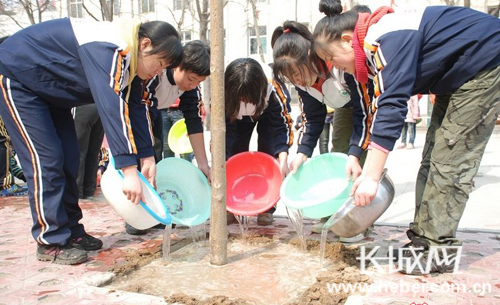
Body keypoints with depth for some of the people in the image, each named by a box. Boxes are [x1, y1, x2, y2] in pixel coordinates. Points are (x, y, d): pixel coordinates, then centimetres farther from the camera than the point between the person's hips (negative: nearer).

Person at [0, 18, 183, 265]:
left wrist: (147, 157, -10)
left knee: (68, 160, 5)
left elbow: (135, 108, -3)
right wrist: (129, 170, -44)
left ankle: (71, 231, 14)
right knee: (45, 159, -13)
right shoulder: (109, 50, -34)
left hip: (49, 88, 10)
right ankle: (51, 242, -5)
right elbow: (112, 108, -42)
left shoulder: (128, 58, -4)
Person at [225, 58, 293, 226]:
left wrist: (283, 157, -48)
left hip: (269, 110, -2)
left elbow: (282, 124, -34)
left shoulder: (273, 89, -41)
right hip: (239, 115, 2)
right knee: (235, 150, -11)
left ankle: (266, 208, -7)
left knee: (268, 149, -16)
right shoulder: (223, 93, -37)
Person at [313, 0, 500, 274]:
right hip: (456, 76, 10)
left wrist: (371, 177, -36)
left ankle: (437, 249, -4)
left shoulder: (386, 40, -27)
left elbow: (391, 107, -35)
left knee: (449, 161, -12)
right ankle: (422, 238, 13)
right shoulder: (376, 46, 1)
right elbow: (381, 108, 5)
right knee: (433, 159, 7)